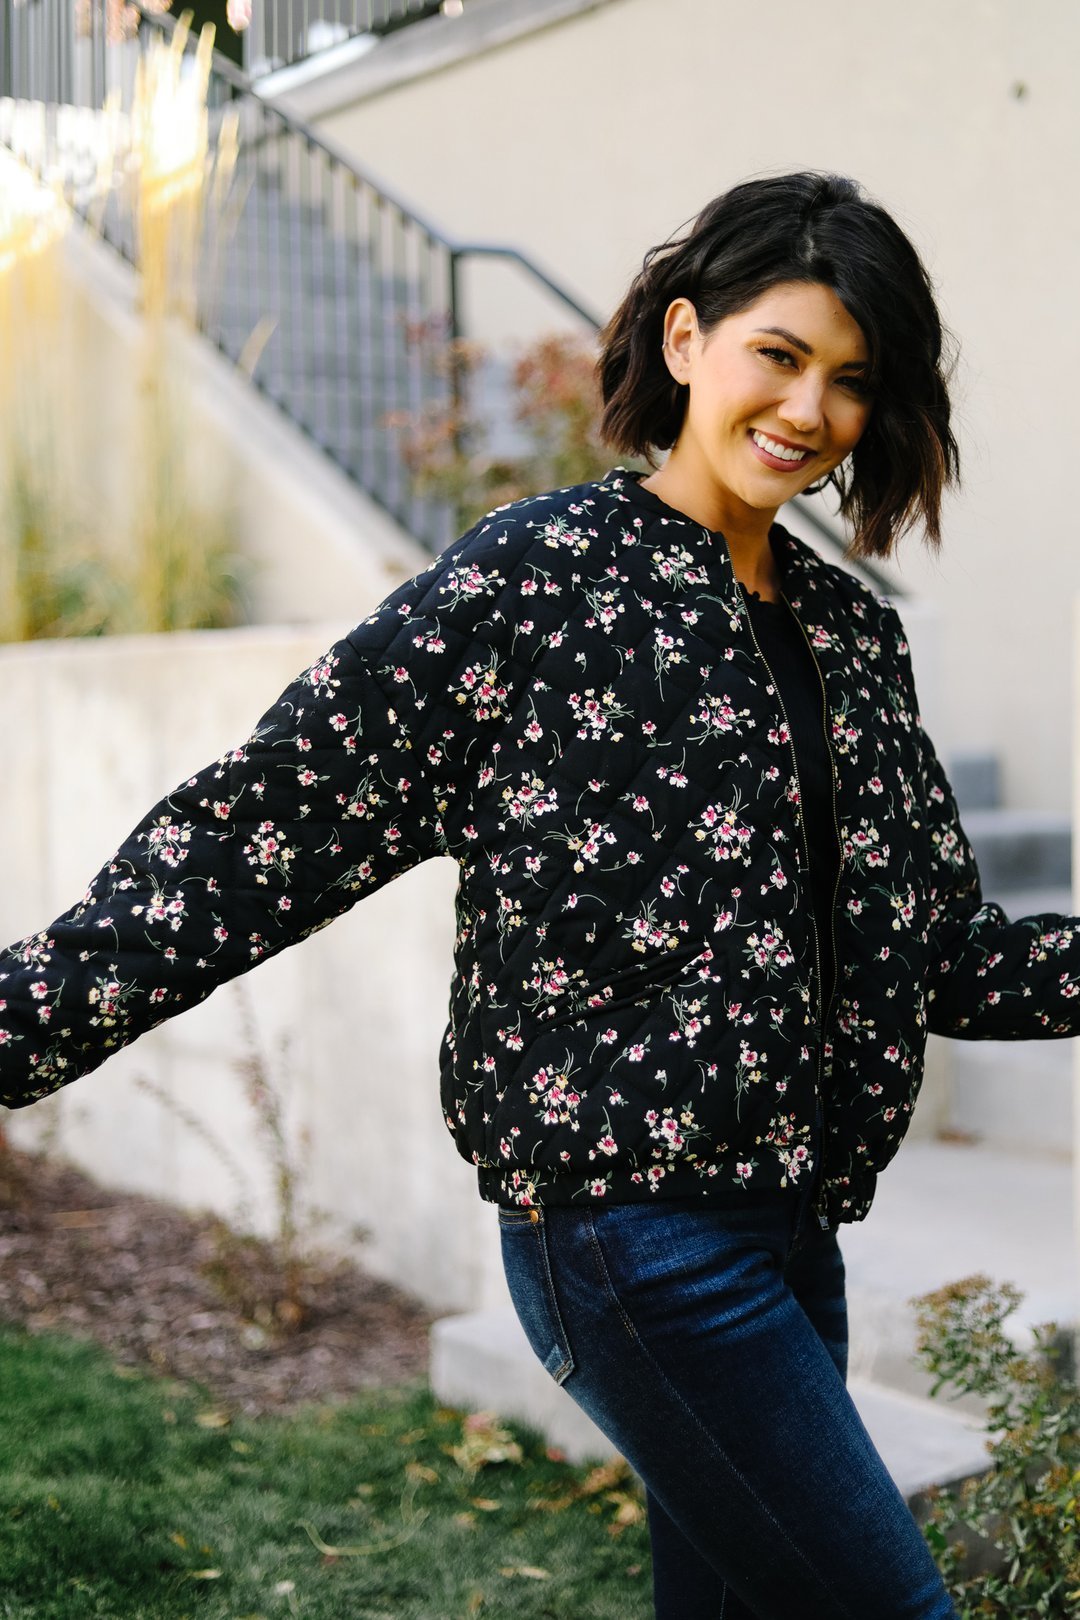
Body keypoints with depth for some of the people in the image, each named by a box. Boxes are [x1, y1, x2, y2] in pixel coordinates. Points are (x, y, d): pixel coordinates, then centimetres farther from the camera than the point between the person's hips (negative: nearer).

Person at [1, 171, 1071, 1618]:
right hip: (629, 1230, -7)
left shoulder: (851, 633, 11)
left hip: (785, 1225, 8)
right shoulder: (534, 578, -9)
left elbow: (934, 956, 14)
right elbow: (270, 824, -13)